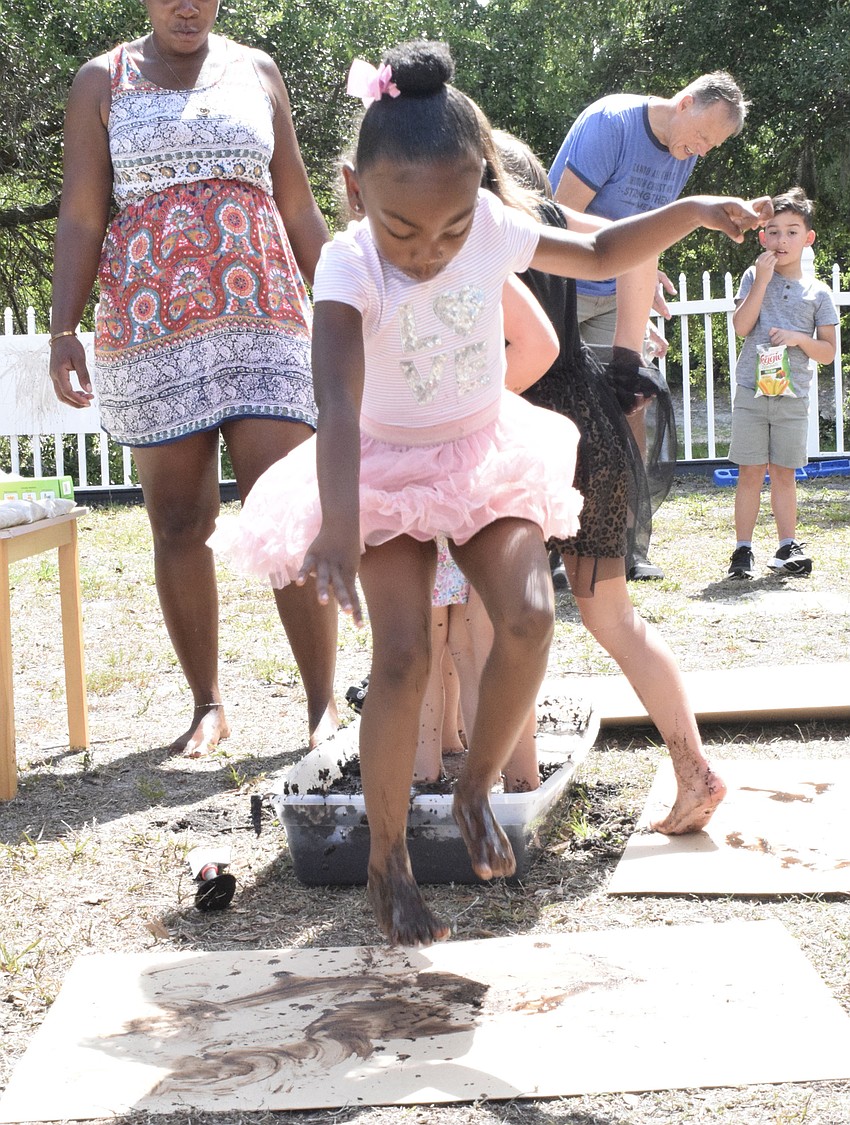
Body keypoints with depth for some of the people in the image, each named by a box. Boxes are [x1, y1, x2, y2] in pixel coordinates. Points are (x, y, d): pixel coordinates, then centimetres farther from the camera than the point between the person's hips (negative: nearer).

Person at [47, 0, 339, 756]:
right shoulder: (102, 84, 8)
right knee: (178, 524, 3)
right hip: (150, 332, 0)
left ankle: (325, 706, -2)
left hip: (262, 323, 0)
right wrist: (64, 329, -6)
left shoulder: (257, 74, 12)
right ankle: (208, 706, 15)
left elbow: (298, 207, 14)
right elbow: (81, 218, 4)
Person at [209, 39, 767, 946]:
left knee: (528, 617, -20)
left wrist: (694, 211, -9)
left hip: (486, 458, 4)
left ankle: (475, 789, 4)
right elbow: (339, 405, -40)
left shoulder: (491, 229, -13)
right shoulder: (348, 268, -26)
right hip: (387, 473, -3)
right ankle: (386, 862, 2)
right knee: (402, 657, -16)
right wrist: (338, 526, -53)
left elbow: (601, 255, 5)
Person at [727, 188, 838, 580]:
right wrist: (763, 281, -12)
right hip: (752, 390, -1)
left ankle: (787, 548, 13)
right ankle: (743, 550, 4)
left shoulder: (817, 293, 6)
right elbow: (741, 326, -9)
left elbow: (828, 352, 6)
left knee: (784, 472, 6)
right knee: (750, 472, 0)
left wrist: (798, 338, -12)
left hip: (792, 396, 1)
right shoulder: (754, 277, 4)